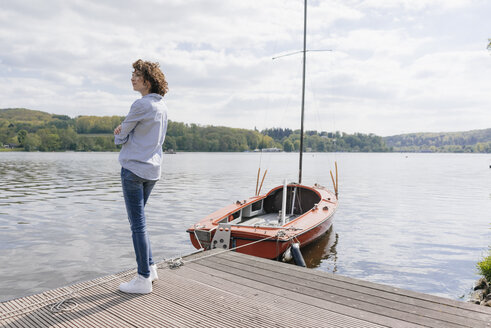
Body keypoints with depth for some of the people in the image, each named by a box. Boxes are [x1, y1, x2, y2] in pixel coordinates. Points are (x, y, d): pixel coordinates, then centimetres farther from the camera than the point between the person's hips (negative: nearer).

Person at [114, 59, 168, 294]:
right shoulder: (162, 107, 11)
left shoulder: (141, 105, -15)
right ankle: (150, 268, 26)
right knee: (138, 221, 19)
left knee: (138, 224, -1)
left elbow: (120, 137, -7)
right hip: (153, 170, 9)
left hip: (134, 168, -9)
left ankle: (144, 279, 8)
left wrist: (120, 135, 15)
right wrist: (125, 133, 0)